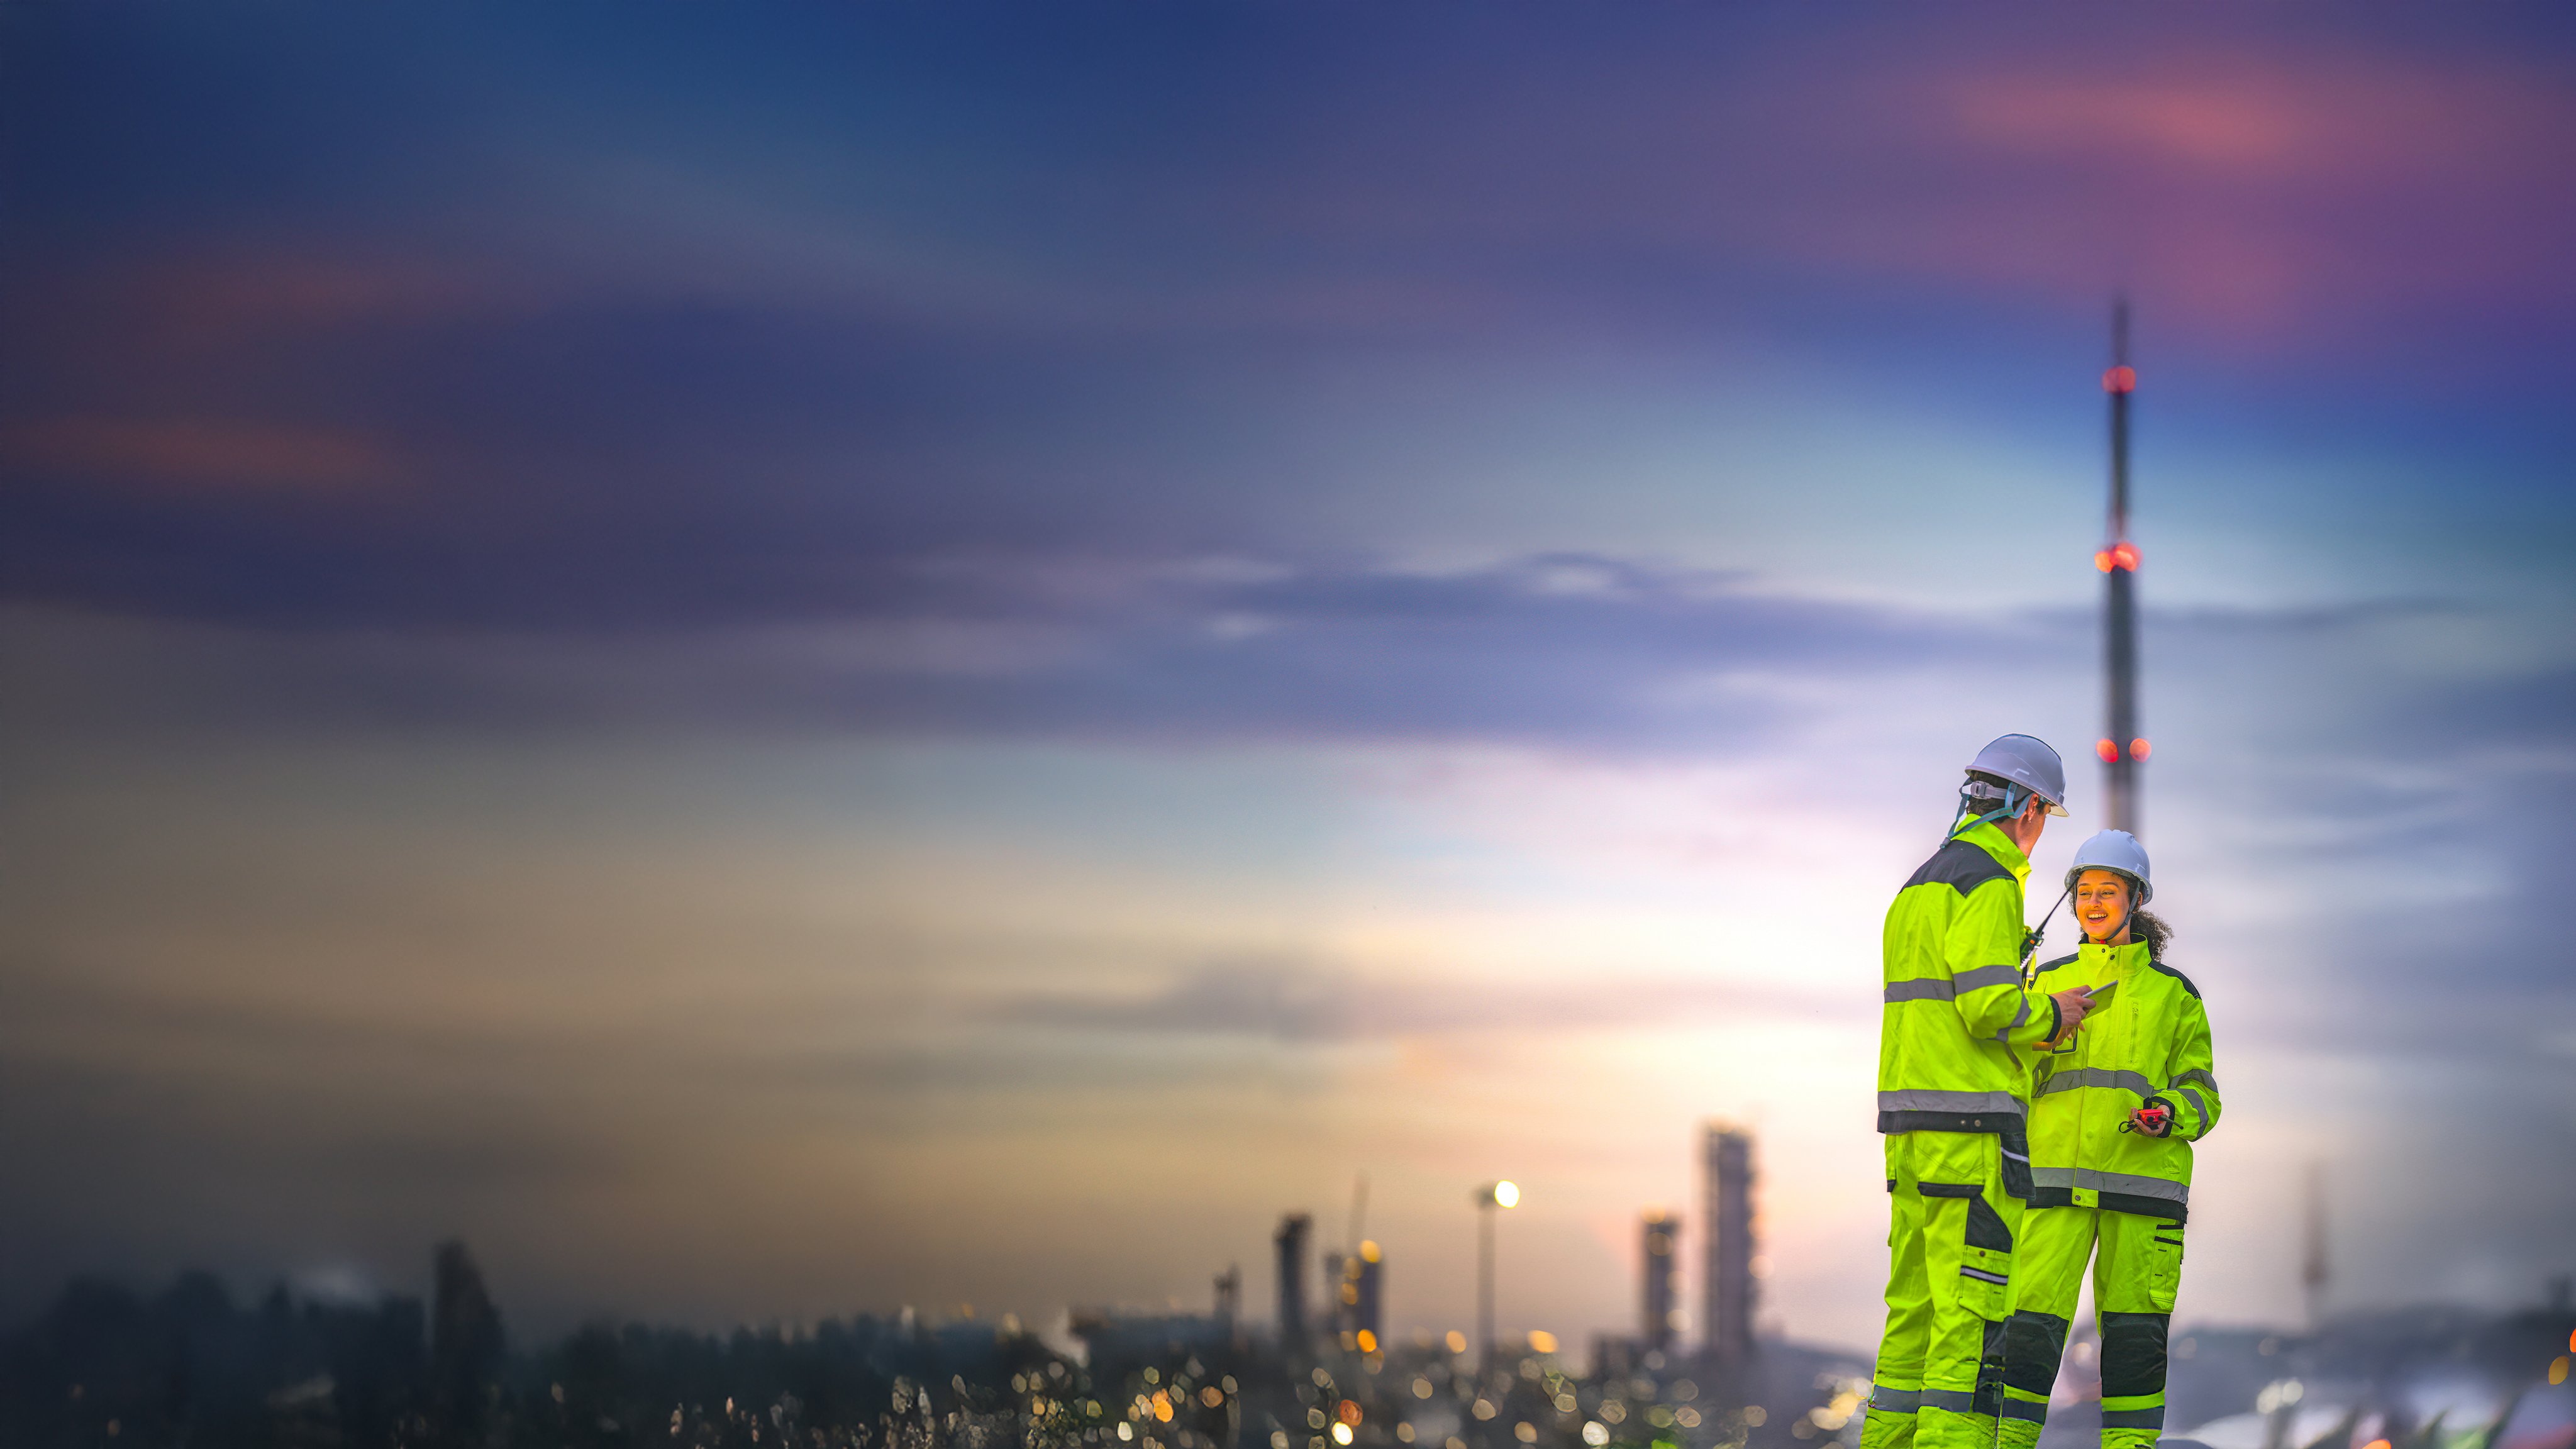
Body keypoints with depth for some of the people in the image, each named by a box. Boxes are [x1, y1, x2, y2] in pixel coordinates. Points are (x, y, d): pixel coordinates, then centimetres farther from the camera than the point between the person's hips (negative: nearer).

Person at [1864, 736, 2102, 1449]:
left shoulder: (1920, 887, 22)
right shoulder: (1988, 882, -9)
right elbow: (1991, 1007, -19)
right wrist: (2049, 1017, 0)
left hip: (1910, 1122, 10)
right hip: (1972, 1123, -9)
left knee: (1916, 1304, 11)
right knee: (1974, 1305, -10)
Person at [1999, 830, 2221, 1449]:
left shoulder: (2174, 993, 11)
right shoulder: (2049, 981, 14)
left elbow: (2201, 1095, 8)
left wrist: (2173, 1115, -11)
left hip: (2142, 1179, 0)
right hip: (2055, 1178, 1)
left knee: (2135, 1326, -2)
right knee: (2032, 1318, -9)